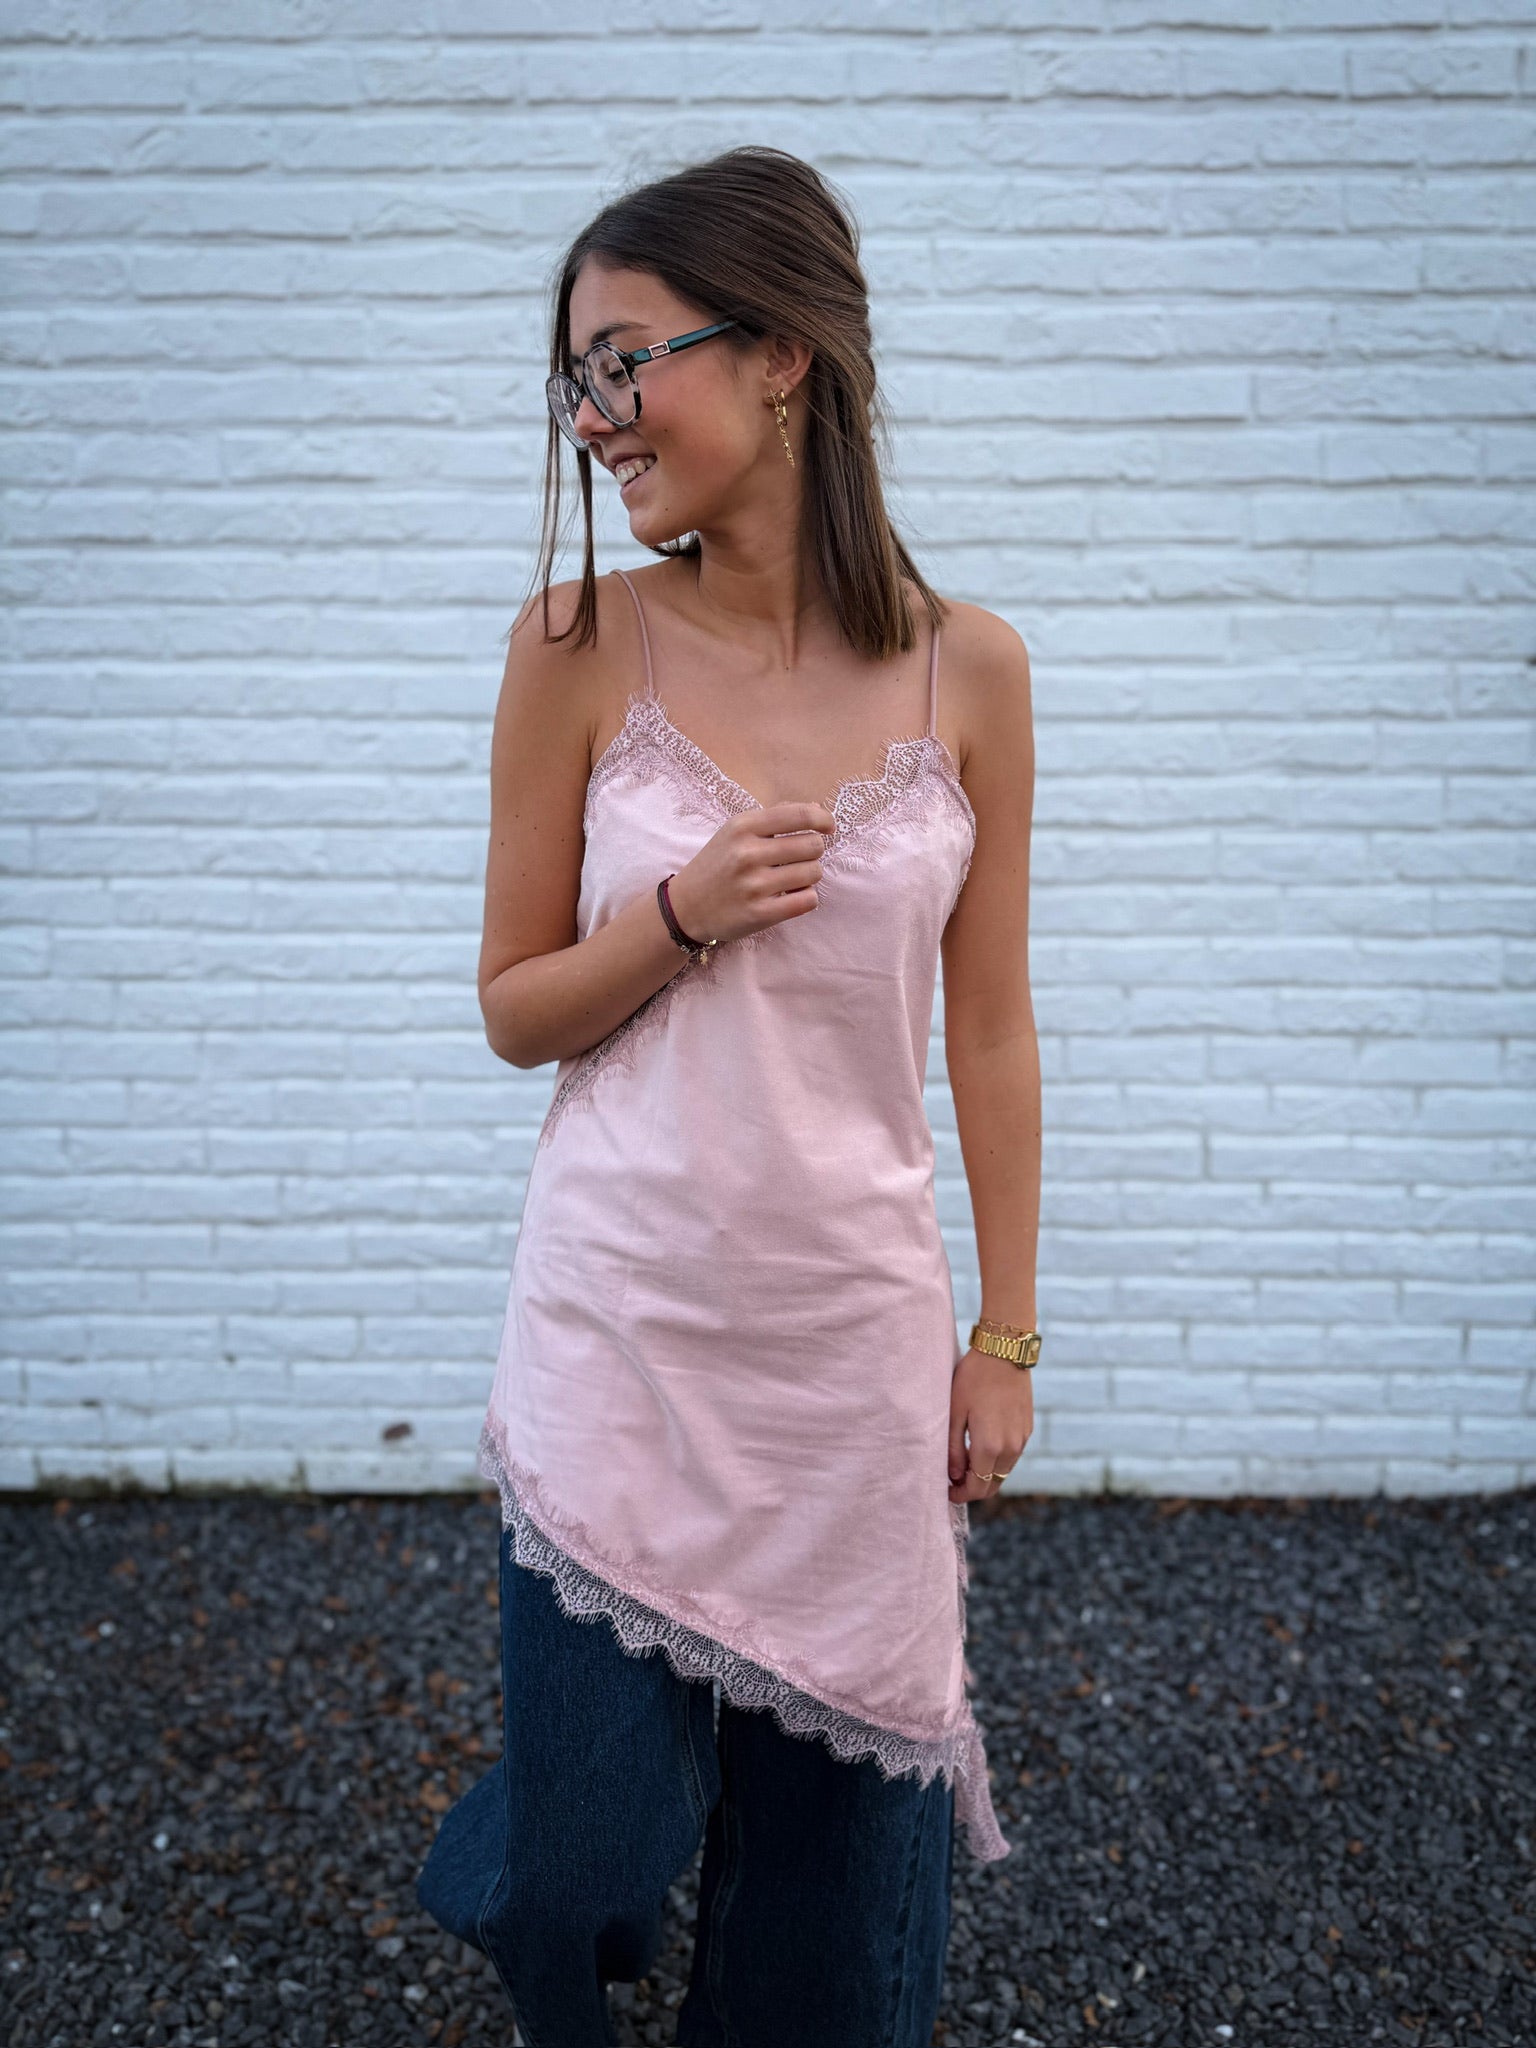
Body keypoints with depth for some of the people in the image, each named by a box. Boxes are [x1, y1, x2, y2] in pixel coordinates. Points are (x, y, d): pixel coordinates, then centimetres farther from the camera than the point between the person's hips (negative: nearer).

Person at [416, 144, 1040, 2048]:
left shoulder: (967, 667, -3)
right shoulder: (580, 645, -5)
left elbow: (988, 1028, 3)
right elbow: (515, 1008, 1)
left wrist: (1006, 1337, 6)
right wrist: (682, 915, -18)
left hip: (855, 1328, 1)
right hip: (618, 1321, 0)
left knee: (842, 1834, 17)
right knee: (589, 1846, 14)